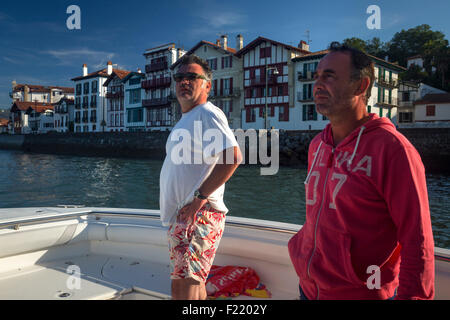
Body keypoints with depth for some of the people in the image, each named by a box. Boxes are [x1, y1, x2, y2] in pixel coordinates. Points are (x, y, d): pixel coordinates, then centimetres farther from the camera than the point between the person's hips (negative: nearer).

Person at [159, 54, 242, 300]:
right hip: (179, 217, 11)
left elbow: (232, 157, -26)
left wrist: (200, 197, -23)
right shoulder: (186, 120, 20)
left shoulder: (208, 114, -12)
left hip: (198, 217, -11)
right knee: (180, 285, 20)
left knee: (186, 287, -13)